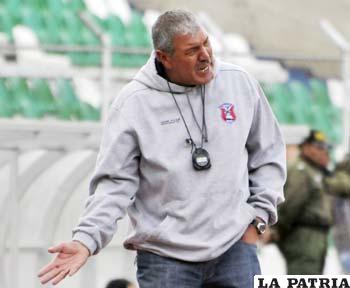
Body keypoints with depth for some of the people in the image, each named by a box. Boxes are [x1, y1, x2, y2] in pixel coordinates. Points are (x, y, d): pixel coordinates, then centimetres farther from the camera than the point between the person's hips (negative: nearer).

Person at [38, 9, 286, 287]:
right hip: (166, 257, -2)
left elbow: (268, 155, 13)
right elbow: (114, 182, -5)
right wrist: (86, 240, -17)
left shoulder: (239, 83, 2)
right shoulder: (133, 103, -7)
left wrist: (258, 217, 5)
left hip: (234, 247, 2)